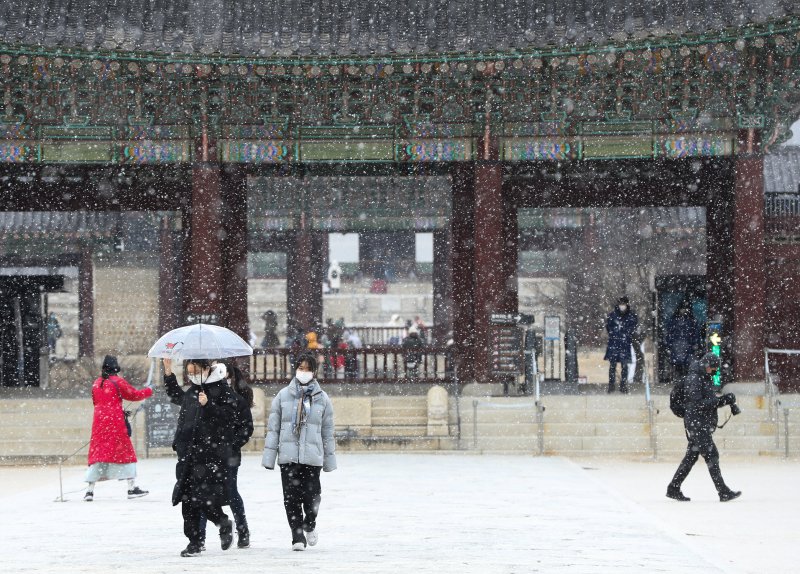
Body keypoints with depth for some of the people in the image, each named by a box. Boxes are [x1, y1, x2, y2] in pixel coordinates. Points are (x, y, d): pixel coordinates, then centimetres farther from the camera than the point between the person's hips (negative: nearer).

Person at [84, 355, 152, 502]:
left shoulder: (96, 384, 9)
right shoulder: (118, 381, -5)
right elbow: (134, 395, 3)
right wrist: (149, 391, 19)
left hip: (99, 422, 5)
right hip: (116, 422, -4)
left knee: (97, 453, 7)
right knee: (125, 452, 3)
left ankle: (89, 490, 0)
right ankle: (132, 488, 2)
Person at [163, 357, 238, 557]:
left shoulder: (223, 391, -5)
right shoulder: (192, 391, 17)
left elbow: (228, 416, -13)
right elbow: (176, 396, 37)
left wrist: (208, 405, -23)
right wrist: (168, 372, 32)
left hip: (211, 454, -7)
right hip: (189, 453, 7)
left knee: (204, 498, -12)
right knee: (188, 500, 4)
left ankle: (224, 524, 15)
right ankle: (195, 541, 11)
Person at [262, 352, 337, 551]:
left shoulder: (322, 398, 7)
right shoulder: (283, 395, 5)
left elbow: (327, 431, 11)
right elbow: (273, 428, 6)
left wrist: (330, 458, 11)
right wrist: (269, 455, 1)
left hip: (312, 456, 0)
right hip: (288, 456, 0)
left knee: (311, 495, -3)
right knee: (291, 497, -2)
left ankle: (309, 525, 26)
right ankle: (297, 536, 8)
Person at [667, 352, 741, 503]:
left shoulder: (706, 379, 17)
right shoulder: (694, 379, -13)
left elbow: (710, 402, 20)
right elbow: (697, 404, -20)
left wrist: (724, 400, 2)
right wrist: (720, 400, -22)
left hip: (704, 426, 10)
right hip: (696, 424, -10)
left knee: (691, 457, 12)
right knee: (711, 455, -11)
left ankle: (673, 489, 17)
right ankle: (724, 493, -12)